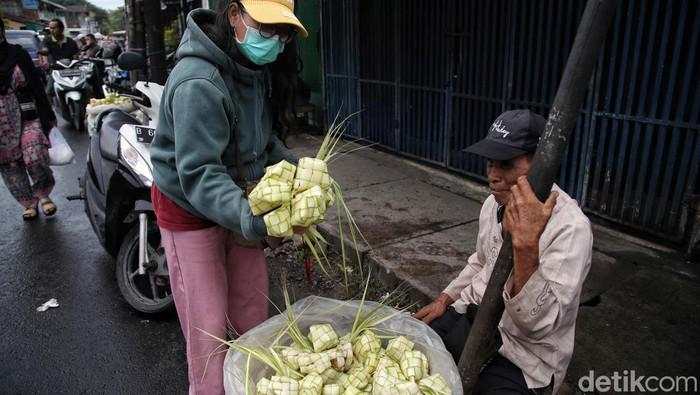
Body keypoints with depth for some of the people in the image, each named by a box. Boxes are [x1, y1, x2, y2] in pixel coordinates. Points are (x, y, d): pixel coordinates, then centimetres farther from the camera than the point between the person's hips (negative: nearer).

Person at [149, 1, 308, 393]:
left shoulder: (254, 69, 0)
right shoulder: (198, 82, -29)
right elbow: (199, 174, -35)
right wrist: (253, 217, -49)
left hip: (237, 202, 8)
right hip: (190, 210, -7)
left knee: (253, 310, 17)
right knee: (209, 326, 1)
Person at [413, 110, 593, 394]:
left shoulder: (571, 227, -25)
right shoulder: (494, 202, 0)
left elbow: (538, 324, -32)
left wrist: (526, 245, -45)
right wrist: (445, 299, 9)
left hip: (521, 357, -6)